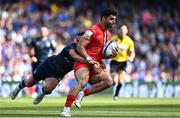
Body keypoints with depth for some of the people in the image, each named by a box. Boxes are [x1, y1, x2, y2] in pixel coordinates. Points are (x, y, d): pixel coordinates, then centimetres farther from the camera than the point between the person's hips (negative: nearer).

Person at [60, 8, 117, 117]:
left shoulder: (109, 35, 17)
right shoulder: (93, 30, -9)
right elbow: (79, 46, -14)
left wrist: (111, 55, 6)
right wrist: (88, 59, -25)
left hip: (96, 65, 8)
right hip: (83, 63, -8)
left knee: (109, 81, -16)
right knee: (82, 82, -32)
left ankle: (83, 93, -9)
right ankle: (66, 109, -31)